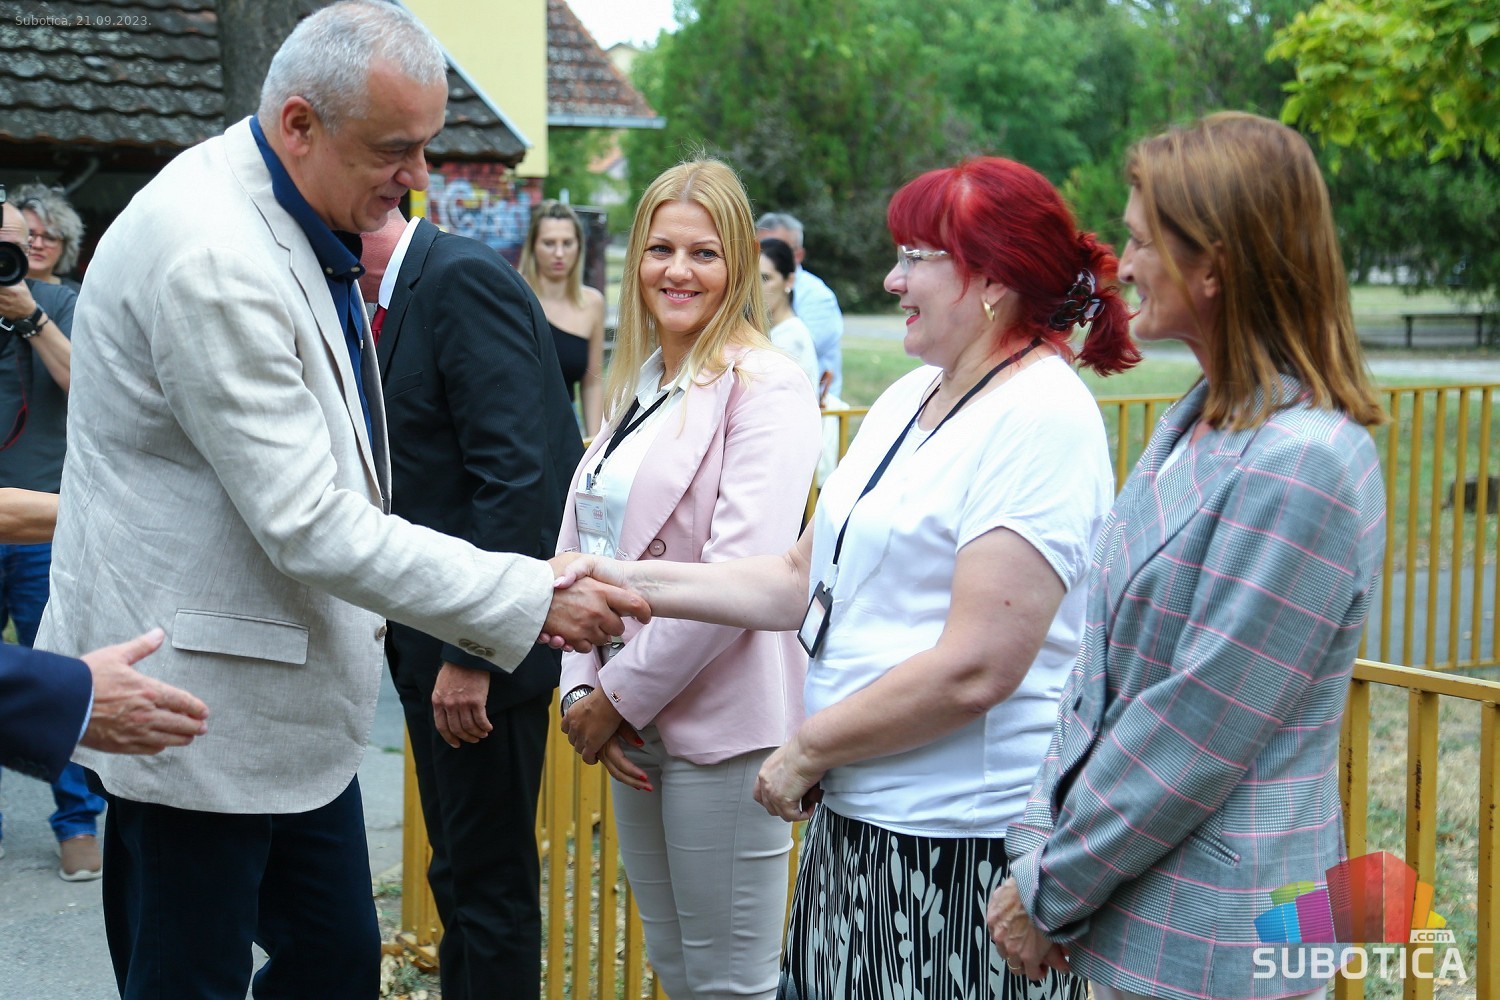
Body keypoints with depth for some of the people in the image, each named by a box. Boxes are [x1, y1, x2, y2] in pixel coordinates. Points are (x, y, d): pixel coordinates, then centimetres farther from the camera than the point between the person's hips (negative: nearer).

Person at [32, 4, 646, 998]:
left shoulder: (304, 232, 8)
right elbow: (308, 525, -26)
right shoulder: (210, 256, -25)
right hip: (201, 697, -10)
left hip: (291, 686, 10)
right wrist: (529, 599, -23)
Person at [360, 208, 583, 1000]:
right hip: (426, 639, 10)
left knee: (490, 882, 2)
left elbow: (515, 476, -24)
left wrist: (472, 652, -25)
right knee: (456, 873, 19)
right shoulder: (395, 301, 13)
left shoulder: (465, 280, -16)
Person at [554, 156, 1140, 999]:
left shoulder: (1041, 421, -17)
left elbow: (976, 669, -23)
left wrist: (807, 749, -13)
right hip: (855, 817, 8)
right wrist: (636, 583, 5)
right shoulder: (909, 398, 12)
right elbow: (805, 580, 13)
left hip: (961, 846, -8)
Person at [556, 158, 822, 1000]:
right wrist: (583, 690, -2)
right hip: (637, 733, 8)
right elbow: (580, 545, 11)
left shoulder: (767, 388, -12)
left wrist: (622, 696, -15)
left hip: (723, 728, -8)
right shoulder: (637, 387, 13)